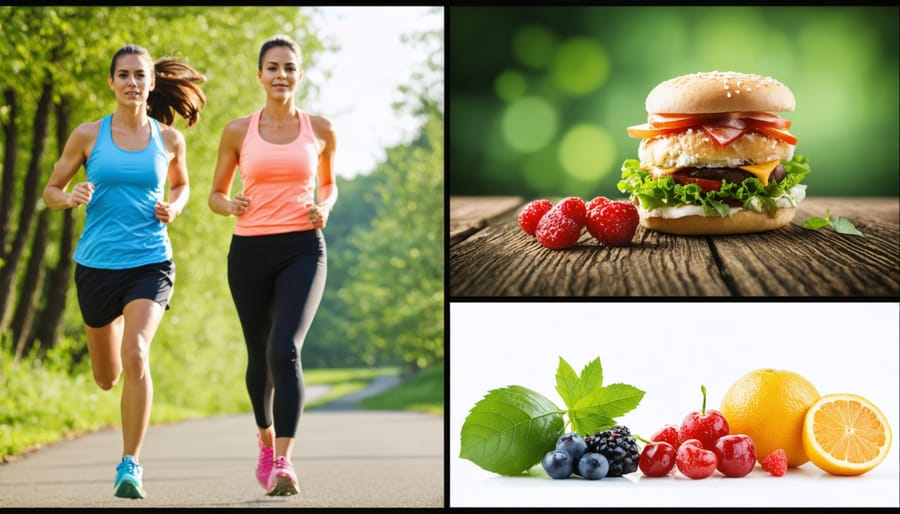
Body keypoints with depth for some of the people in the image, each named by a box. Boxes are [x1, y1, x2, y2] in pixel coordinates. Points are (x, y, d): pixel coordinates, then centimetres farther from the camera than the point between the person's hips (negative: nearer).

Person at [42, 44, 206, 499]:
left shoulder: (169, 138, 3)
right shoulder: (88, 135, 0)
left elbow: (182, 185, 22)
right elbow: (50, 191, 7)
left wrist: (174, 207, 0)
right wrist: (70, 197, -16)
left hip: (151, 263, -1)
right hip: (97, 264, 1)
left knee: (135, 355, -26)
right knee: (107, 379, 16)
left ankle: (130, 466, -15)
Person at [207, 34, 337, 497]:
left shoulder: (320, 129, 5)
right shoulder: (238, 131, 4)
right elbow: (215, 194, 13)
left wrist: (324, 208, 0)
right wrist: (229, 205, -10)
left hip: (302, 250, -2)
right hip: (250, 251, 2)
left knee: (285, 350, -20)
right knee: (259, 356, 12)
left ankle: (283, 463, -22)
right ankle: (266, 442, 38)